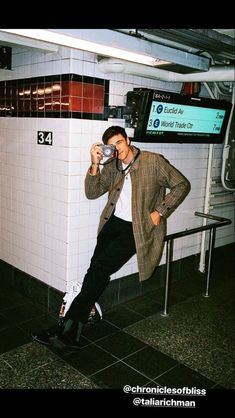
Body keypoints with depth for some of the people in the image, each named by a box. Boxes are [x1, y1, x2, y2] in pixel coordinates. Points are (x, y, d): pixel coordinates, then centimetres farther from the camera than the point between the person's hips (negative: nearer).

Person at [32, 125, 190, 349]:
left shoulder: (154, 162, -3)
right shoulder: (111, 166, 10)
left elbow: (182, 185, 2)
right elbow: (92, 193, 4)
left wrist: (160, 212, -5)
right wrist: (95, 164, -10)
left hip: (136, 228, -5)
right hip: (113, 222, 5)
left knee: (100, 267, -18)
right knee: (97, 268, -12)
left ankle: (69, 325, -12)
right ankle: (72, 332, -6)